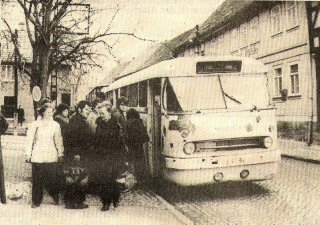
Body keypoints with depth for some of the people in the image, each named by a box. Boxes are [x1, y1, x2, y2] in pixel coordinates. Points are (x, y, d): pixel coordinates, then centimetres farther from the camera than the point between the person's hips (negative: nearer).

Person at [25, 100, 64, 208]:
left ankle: (56, 198, 20)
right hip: (37, 156, -1)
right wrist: (28, 155, 3)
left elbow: (58, 140, 10)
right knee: (37, 179, 2)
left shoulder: (55, 125, 6)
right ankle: (36, 201, 14)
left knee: (53, 178, 0)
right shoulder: (35, 125, 1)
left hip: (51, 156, 1)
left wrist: (60, 154, 11)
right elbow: (29, 140, 4)